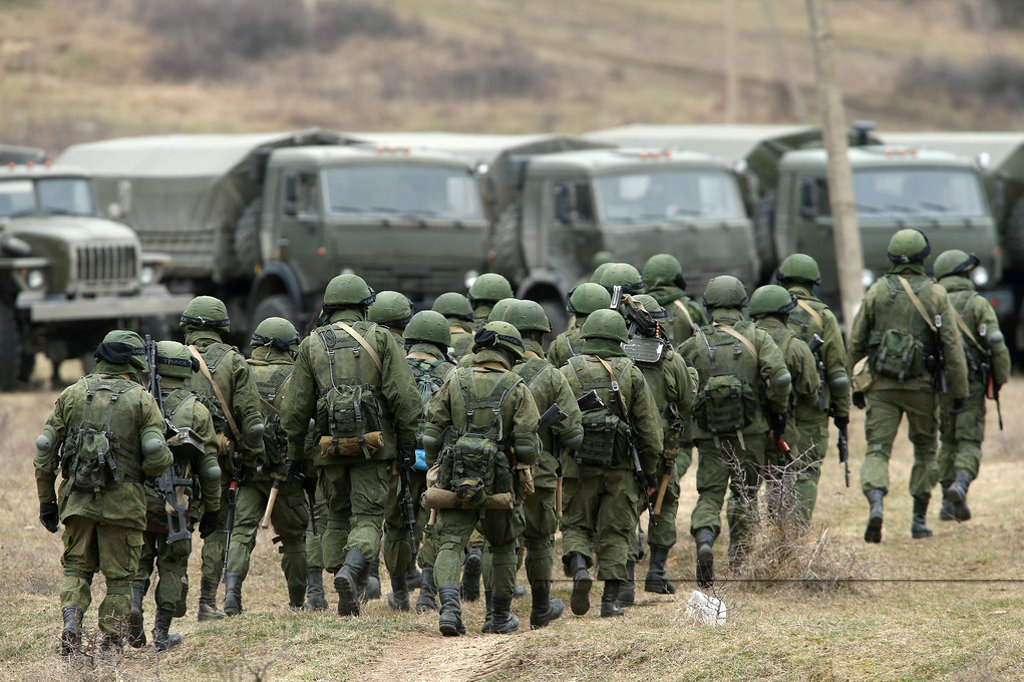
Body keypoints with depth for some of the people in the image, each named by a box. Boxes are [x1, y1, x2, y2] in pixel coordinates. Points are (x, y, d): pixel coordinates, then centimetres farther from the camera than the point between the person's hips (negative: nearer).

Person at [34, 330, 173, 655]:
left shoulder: (72, 394, 6)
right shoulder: (141, 400, -2)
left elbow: (45, 451, 6)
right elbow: (157, 459, -12)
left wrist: (46, 500, 14)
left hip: (77, 500, 2)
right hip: (122, 502, -2)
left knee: (76, 568, 16)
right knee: (119, 578, 8)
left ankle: (71, 620, -7)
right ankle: (111, 646, 6)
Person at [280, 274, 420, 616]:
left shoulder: (311, 345, 8)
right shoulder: (380, 338, 2)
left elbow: (295, 407, 7)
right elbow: (404, 395, -6)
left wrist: (294, 454, 15)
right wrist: (408, 443, 1)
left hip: (330, 446, 2)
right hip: (373, 445, -2)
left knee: (338, 519, 14)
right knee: (368, 518, -1)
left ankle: (347, 599, 9)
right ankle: (352, 569, -29)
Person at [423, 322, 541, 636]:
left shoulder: (455, 382, 3)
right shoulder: (516, 388, -3)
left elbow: (431, 432, 1)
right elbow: (528, 442, -7)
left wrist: (435, 467, 14)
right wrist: (524, 467, 13)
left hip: (456, 479, 0)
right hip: (500, 484, 0)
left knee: (450, 545, -3)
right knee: (504, 546, 19)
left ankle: (449, 604, -27)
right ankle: (501, 618, 26)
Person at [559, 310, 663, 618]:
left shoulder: (567, 374, 0)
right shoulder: (631, 374, 2)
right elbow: (650, 427, 2)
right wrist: (649, 468, 11)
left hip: (578, 465, 0)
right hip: (620, 467, 1)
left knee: (576, 526, 12)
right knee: (614, 532, 8)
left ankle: (578, 567, -16)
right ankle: (610, 599, 4)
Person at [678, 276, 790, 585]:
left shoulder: (695, 344, 2)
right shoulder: (758, 339, 0)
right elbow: (779, 377, -12)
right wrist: (778, 410, 2)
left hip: (709, 432, 0)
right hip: (749, 430, 0)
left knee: (709, 493, 2)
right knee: (744, 493, 16)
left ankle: (704, 539, -25)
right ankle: (739, 558, 18)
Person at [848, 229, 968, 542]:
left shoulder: (876, 292, 2)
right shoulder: (936, 294, -3)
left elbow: (855, 343, 5)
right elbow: (952, 346, -4)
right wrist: (960, 392, 1)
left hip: (882, 385, 0)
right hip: (922, 386, 0)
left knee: (877, 449, -2)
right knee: (925, 450, 16)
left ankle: (875, 502, -28)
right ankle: (919, 519, 18)